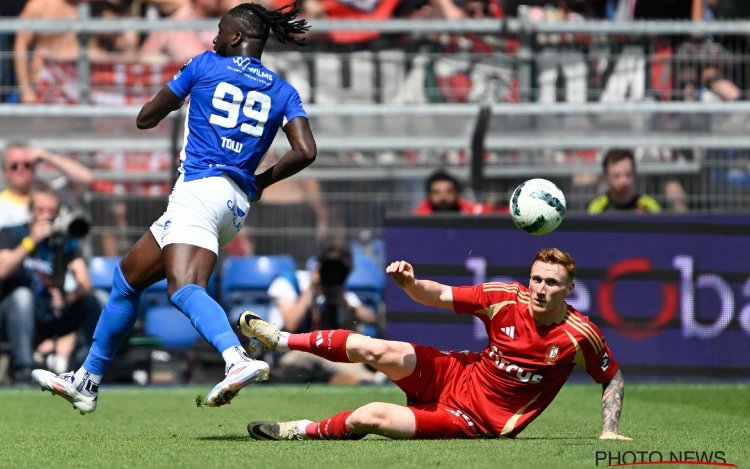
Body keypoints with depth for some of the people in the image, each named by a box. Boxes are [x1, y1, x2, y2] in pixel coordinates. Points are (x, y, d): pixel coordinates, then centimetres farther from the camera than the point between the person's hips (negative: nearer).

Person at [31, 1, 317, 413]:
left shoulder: (204, 66, 7)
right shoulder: (283, 92, 15)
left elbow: (144, 119, 15)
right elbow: (305, 151, 0)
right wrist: (262, 181, 16)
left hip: (199, 189, -7)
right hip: (236, 204, 7)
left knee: (184, 289, -23)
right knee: (128, 275, 12)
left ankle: (237, 360, -53)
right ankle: (86, 382, 21)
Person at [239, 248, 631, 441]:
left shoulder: (580, 337, -18)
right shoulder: (506, 298, -10)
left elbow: (613, 379, -2)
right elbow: (439, 296, -1)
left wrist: (610, 430, -13)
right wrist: (410, 283, -21)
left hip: (473, 422, -4)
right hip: (457, 374, 4)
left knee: (371, 417, -21)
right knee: (377, 351, -17)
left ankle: (305, 432, 6)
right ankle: (282, 340, 4)